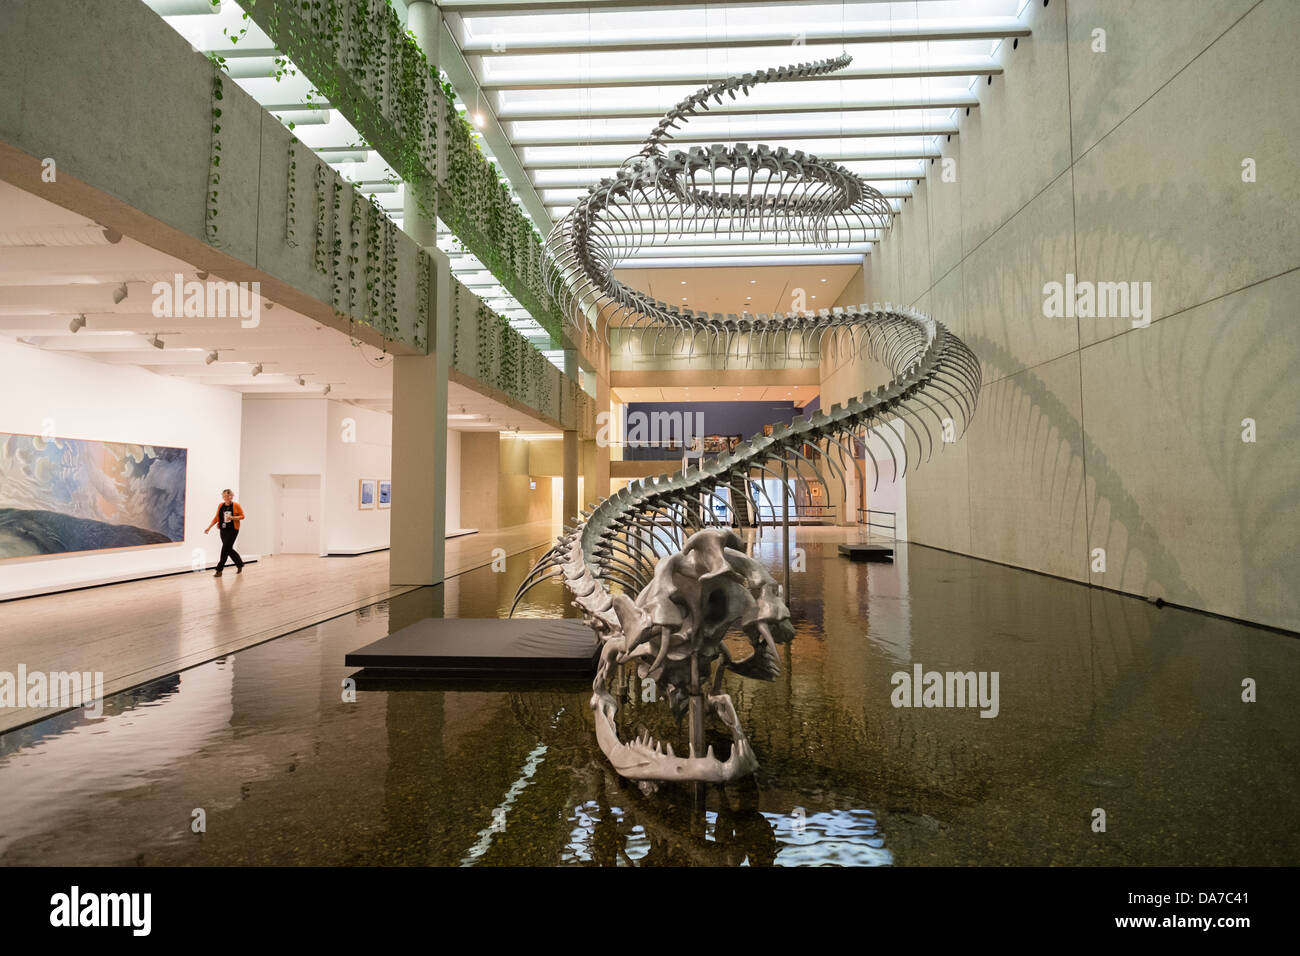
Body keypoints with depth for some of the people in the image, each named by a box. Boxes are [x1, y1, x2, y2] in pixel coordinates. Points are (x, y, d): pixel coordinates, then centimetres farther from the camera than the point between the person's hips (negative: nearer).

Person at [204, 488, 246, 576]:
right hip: (223, 530, 5)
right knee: (229, 549, 9)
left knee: (225, 548, -9)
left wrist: (233, 517, -18)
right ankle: (240, 564, 27)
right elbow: (216, 518, 12)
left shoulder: (236, 505, -6)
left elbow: (242, 516, -2)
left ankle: (219, 570, -3)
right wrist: (209, 527, 8)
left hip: (233, 530, -5)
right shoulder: (220, 506, 7)